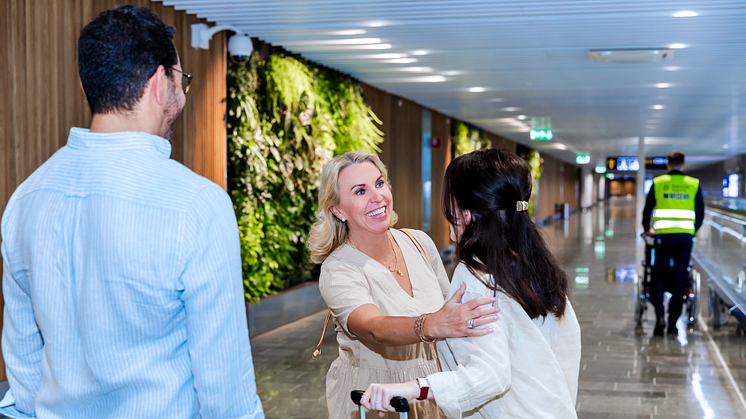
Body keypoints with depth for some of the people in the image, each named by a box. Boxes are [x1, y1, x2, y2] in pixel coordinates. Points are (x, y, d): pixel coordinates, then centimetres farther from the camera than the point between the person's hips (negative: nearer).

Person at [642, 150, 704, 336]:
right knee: (680, 279, 5)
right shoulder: (694, 185, 7)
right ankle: (673, 323, 6)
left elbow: (647, 208, 6)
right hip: (686, 236, 1)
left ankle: (660, 316, -13)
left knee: (659, 276, 7)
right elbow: (700, 212, 9)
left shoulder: (658, 183, 5)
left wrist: (647, 229, 23)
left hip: (664, 235, -1)